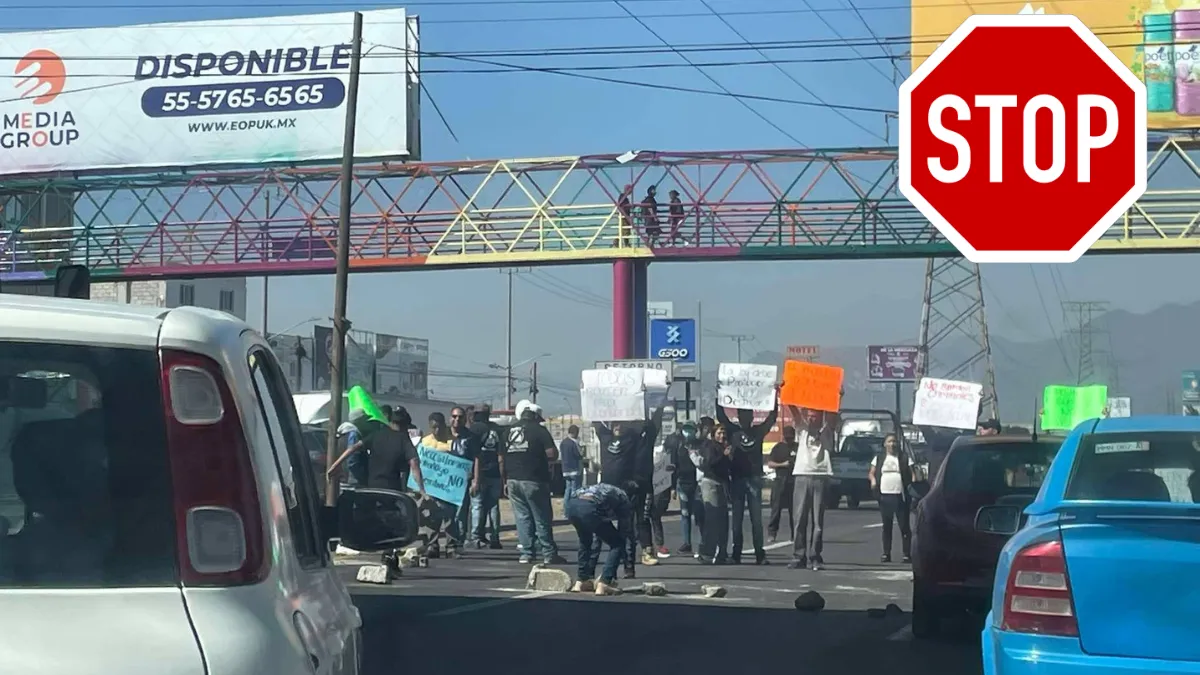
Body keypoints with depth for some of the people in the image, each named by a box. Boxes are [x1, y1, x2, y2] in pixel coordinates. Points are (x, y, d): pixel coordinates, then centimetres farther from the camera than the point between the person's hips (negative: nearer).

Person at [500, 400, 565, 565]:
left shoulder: (509, 431, 11)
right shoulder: (539, 430, -5)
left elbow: (501, 460, 10)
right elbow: (552, 454, -13)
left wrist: (505, 481, 16)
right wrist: (542, 457, 9)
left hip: (513, 481, 5)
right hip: (533, 481, -5)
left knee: (522, 517, 8)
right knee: (542, 518, 3)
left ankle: (526, 553, 6)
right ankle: (549, 554, 5)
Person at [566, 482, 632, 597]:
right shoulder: (625, 500, 25)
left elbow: (597, 537, 46)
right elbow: (624, 534, 23)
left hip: (571, 505, 7)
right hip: (589, 509, -7)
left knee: (585, 541, 35)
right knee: (618, 544, 11)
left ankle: (580, 582, 30)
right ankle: (603, 584, 3)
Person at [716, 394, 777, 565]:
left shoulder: (758, 431, 7)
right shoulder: (733, 430, 6)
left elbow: (772, 417, 6)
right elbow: (721, 416, 1)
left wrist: (775, 396, 0)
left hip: (754, 478, 0)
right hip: (736, 479, 0)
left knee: (756, 519, -1)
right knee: (737, 519, 3)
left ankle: (760, 554, -2)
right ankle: (736, 554, 5)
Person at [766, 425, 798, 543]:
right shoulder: (778, 447, 4)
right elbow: (770, 464, 0)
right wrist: (783, 464, -13)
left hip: (794, 481, 3)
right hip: (780, 481, -3)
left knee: (794, 508, 4)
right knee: (776, 508, -5)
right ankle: (772, 533, -3)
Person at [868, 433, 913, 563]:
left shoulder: (904, 458, 6)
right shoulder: (879, 458, 12)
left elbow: (912, 472, 1)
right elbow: (871, 473, 11)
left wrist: (913, 481, -20)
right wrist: (873, 479, -10)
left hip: (900, 496, -2)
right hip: (884, 495, 2)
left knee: (904, 526, -3)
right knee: (886, 526, 8)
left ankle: (907, 554, 0)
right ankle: (886, 553, 13)